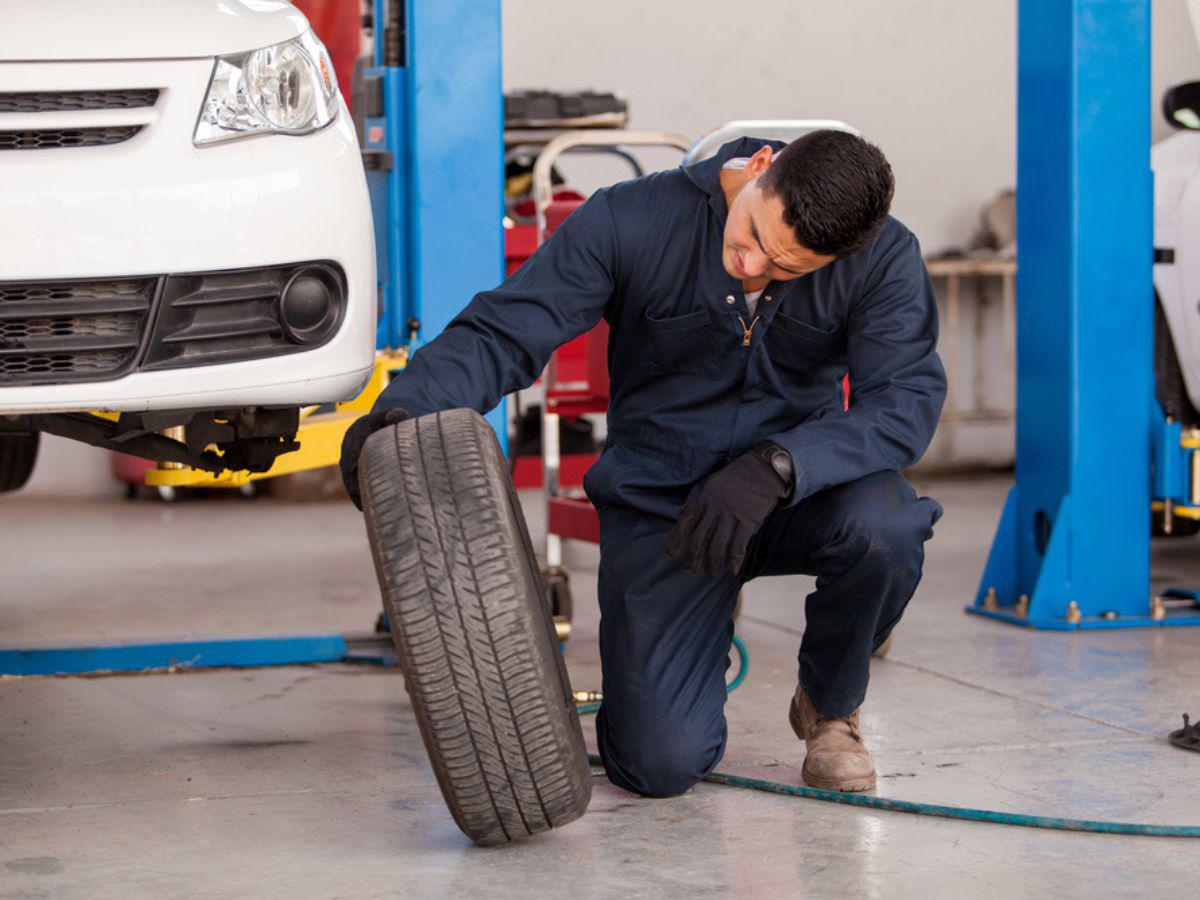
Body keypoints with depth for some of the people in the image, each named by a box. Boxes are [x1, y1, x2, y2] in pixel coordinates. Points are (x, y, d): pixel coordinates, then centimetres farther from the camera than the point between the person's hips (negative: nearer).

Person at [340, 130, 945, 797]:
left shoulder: (884, 259, -15)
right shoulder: (629, 221, -17)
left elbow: (906, 400, -25)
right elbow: (501, 333, -18)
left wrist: (777, 466, -41)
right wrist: (404, 407, -37)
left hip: (796, 493, 1)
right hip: (659, 498, -1)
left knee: (885, 526, -36)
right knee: (660, 766, -17)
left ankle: (830, 705, -2)